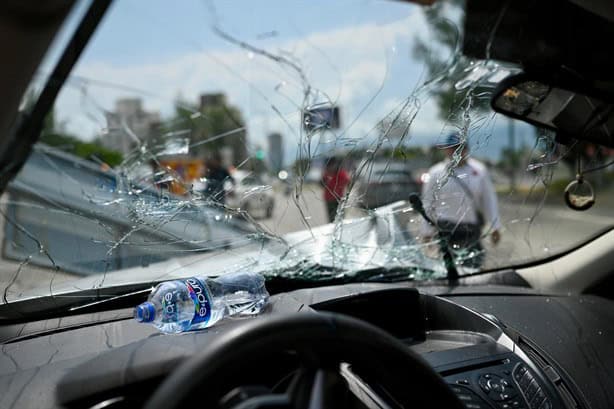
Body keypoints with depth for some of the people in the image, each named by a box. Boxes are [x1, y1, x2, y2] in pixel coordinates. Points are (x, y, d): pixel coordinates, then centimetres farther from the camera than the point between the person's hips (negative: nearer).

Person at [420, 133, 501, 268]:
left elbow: (489, 200, 12)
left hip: (472, 232, 2)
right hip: (445, 231, -2)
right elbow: (428, 204, 5)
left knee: (474, 265, 4)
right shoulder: (436, 173, 2)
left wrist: (494, 227, 11)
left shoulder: (479, 170, 6)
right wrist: (427, 232, 4)